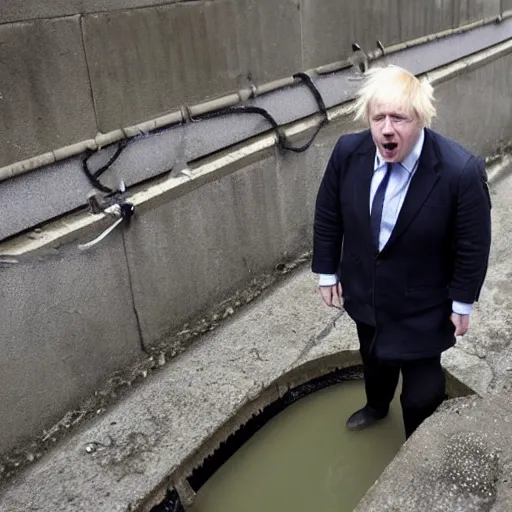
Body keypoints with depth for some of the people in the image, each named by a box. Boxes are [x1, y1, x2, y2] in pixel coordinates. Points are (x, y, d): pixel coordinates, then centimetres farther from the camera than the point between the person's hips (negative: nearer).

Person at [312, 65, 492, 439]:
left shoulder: (461, 171, -29)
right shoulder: (348, 152, -18)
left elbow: (473, 245, -16)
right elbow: (327, 215, -3)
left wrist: (462, 303, -7)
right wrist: (327, 271, 3)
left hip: (421, 302, -4)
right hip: (364, 290, 4)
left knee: (421, 393, 11)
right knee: (374, 357, 30)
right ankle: (376, 407, 64)